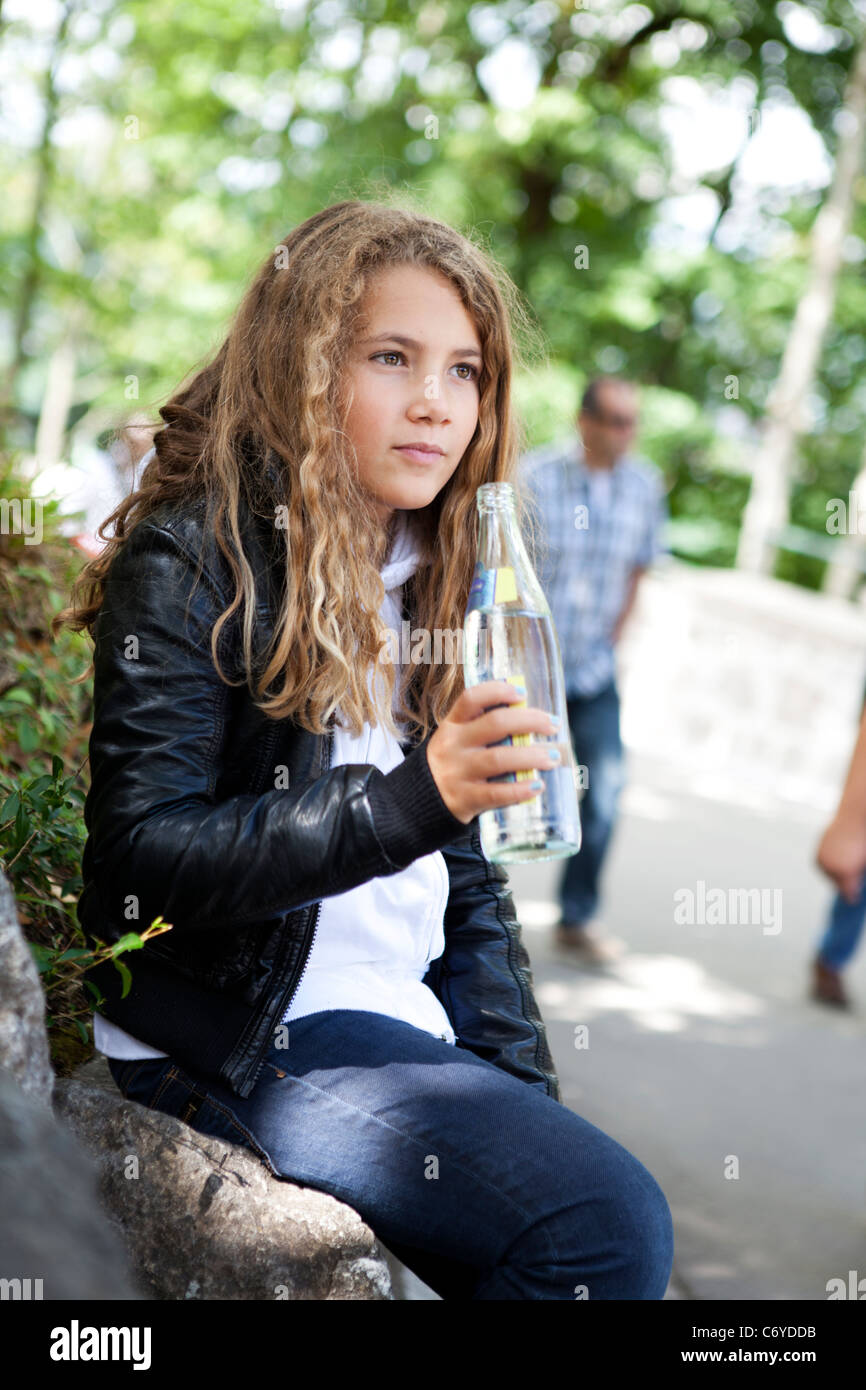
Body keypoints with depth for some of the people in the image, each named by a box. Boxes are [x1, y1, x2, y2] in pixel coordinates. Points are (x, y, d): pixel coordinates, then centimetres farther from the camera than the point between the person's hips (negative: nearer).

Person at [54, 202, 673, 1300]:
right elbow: (144, 860, -17)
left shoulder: (429, 576, 14)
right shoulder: (191, 559, -8)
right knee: (609, 1224, -21)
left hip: (408, 1025, 7)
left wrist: (528, 1094, 6)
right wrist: (408, 802, -28)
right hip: (242, 1041, -7)